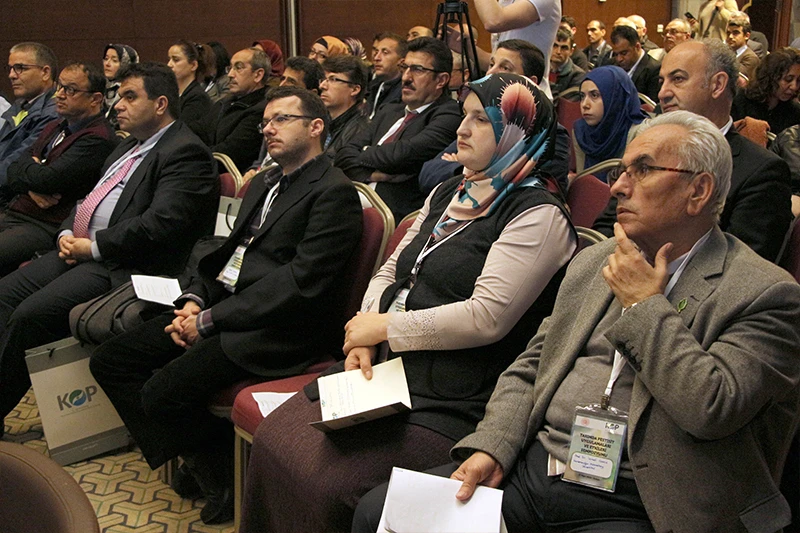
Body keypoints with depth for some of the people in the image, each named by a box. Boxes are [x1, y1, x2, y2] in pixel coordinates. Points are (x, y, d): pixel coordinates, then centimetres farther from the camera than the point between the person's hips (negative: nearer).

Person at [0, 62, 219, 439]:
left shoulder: (186, 153, -11)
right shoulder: (129, 147, 21)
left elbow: (160, 225, -23)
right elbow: (91, 199, 26)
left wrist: (94, 247, -16)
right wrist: (67, 233, 4)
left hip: (122, 266, -10)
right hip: (79, 250, 10)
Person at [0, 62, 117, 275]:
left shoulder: (98, 139, -13)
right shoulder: (56, 126, 18)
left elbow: (47, 179, -19)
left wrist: (26, 163, 3)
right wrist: (32, 187, -7)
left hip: (45, 227, -9)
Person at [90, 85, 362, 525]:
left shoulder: (333, 192, -10)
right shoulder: (263, 183, 21)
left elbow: (300, 281, -18)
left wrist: (210, 320, -16)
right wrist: (194, 300, 0)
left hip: (273, 327, -10)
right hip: (219, 306, 10)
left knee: (162, 392, -24)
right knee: (108, 361, 3)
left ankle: (228, 482, 2)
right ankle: (202, 466, 6)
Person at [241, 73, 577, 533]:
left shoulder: (537, 214, -10)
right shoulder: (447, 194, 16)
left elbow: (488, 316, -19)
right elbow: (390, 274, 18)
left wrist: (386, 327, -12)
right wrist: (364, 336, -1)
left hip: (452, 402, -8)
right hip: (386, 368, 8)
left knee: (326, 483, -21)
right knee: (273, 441, -5)